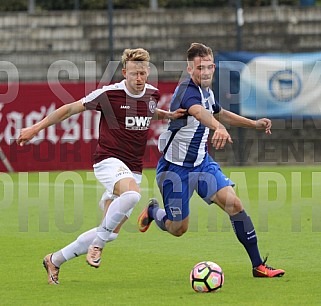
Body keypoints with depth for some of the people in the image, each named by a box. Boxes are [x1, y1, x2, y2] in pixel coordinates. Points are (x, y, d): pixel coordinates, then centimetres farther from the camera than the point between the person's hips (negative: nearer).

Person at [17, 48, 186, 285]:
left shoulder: (153, 94, 5)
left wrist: (169, 115, 11)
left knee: (109, 232, 2)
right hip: (109, 160, -6)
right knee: (132, 194, -39)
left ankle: (55, 260, 20)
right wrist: (36, 128, -1)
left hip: (133, 171, 6)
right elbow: (71, 108, -1)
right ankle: (98, 244, -21)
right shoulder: (109, 94, -12)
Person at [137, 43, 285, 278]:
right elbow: (198, 112, -51)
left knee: (234, 204, -12)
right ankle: (153, 211, 40)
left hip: (202, 162, 7)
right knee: (177, 229, 5)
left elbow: (219, 113, 26)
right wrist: (219, 128, -72)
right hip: (176, 168, -7)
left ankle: (258, 265, -8)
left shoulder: (206, 90, 2)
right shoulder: (188, 91, -26)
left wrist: (254, 124, 18)